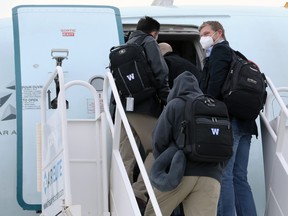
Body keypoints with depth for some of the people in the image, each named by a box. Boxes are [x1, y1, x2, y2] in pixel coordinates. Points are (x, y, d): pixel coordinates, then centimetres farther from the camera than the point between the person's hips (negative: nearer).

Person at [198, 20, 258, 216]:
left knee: (223, 175, -13)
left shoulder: (220, 50, 1)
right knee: (239, 177, 8)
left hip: (228, 121, -9)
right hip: (244, 122, 9)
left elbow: (214, 85, -14)